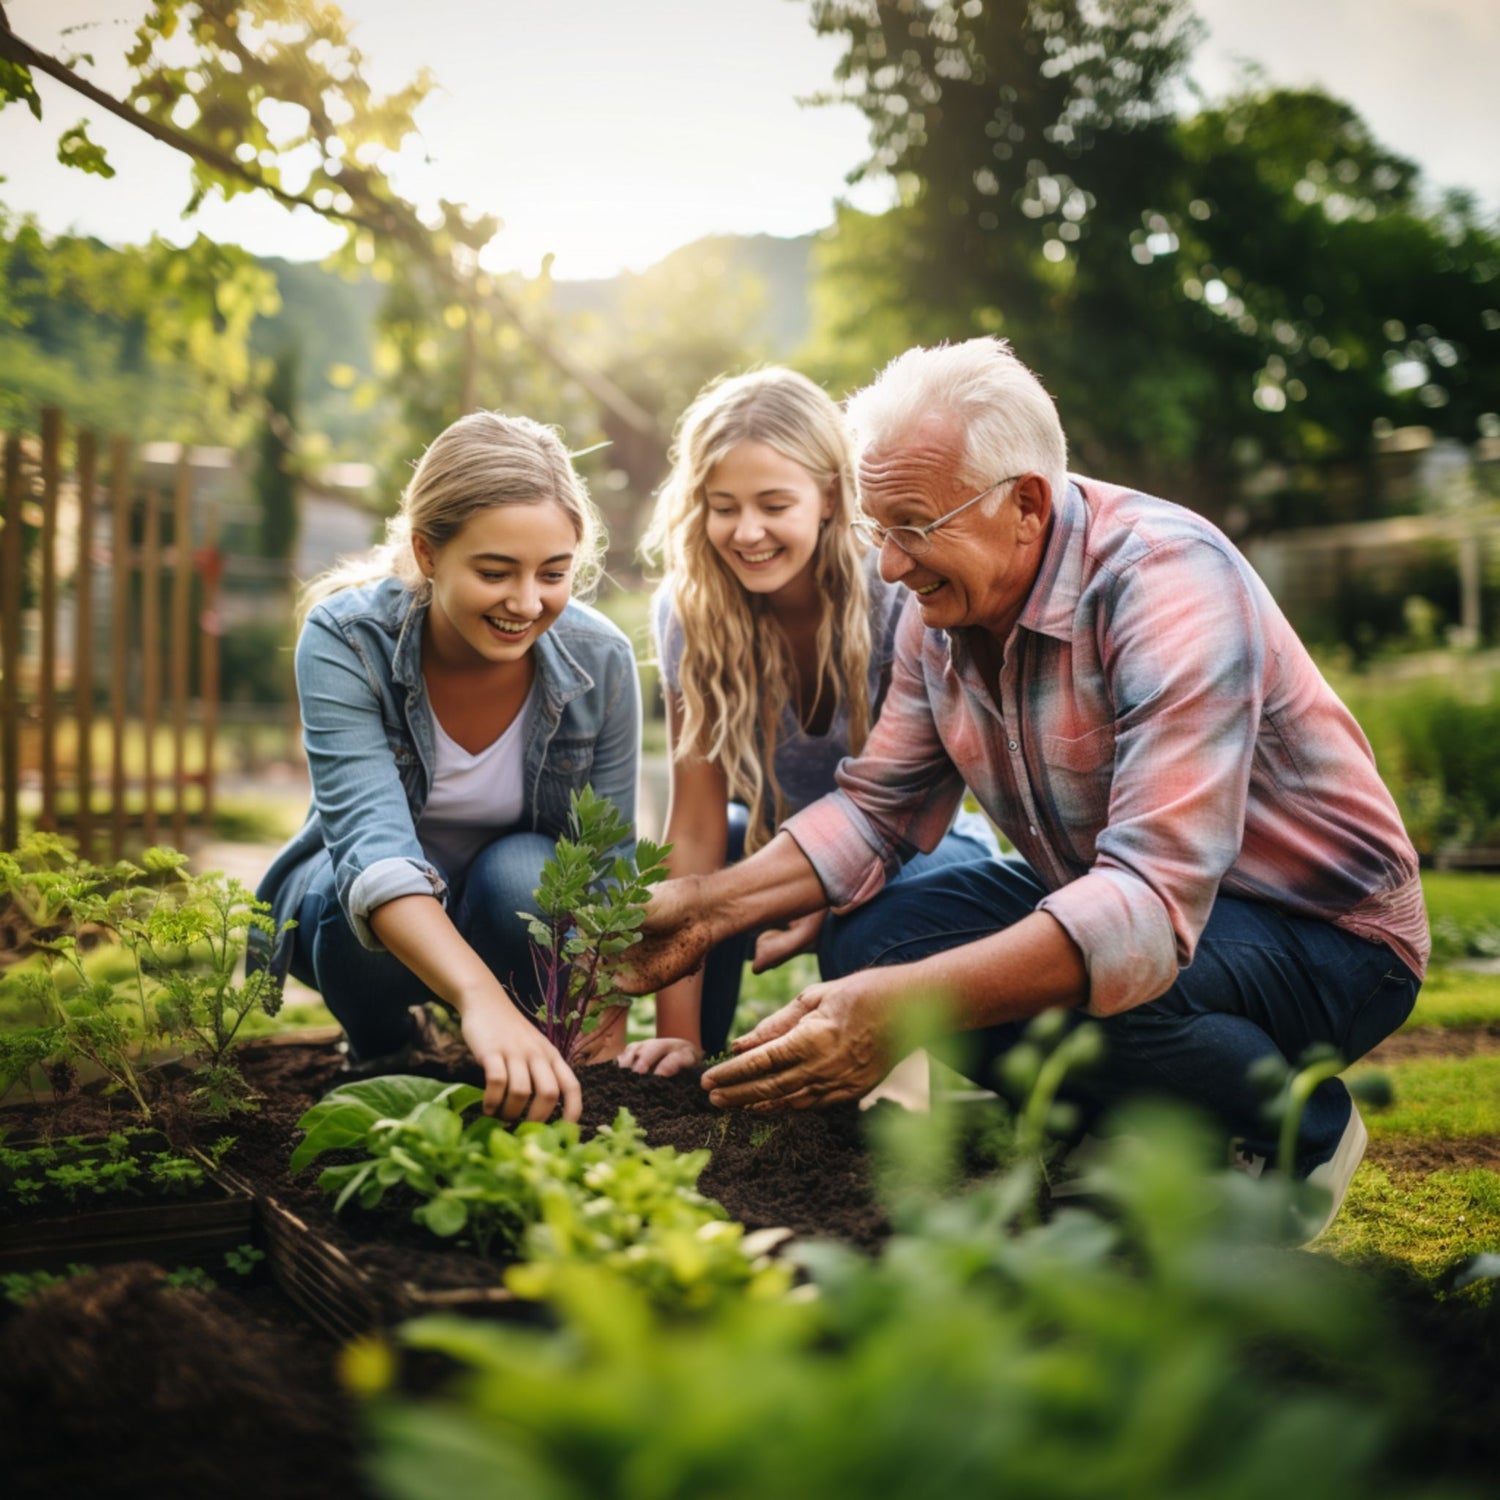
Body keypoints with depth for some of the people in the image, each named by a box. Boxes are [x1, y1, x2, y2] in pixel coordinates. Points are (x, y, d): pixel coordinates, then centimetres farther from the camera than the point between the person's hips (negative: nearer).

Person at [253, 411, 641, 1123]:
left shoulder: (601, 661, -21)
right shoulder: (345, 639, -29)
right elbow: (371, 843, -43)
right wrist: (482, 998, -59)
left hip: (518, 903, 1)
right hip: (349, 903, -1)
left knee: (522, 874, -32)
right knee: (368, 901, -35)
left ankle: (512, 1085, -4)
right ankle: (378, 1057, 0)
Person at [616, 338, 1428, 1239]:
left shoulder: (1170, 581, -30)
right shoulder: (943, 607, -5)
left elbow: (1154, 902, -40)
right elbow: (877, 806, 4)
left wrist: (909, 1007, -50)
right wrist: (709, 907, -11)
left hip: (1321, 927, -7)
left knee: (1086, 994, -36)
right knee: (866, 946, -10)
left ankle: (1301, 1136, -3)